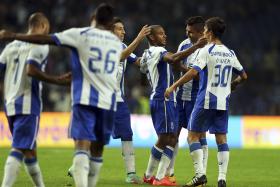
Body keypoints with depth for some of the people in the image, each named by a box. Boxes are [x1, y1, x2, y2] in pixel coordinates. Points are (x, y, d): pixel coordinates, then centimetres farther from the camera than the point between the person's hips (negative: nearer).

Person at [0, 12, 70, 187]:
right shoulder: (40, 45, -6)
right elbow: (31, 70, -20)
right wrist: (57, 81, -16)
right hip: (28, 105, -7)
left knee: (30, 148, 18)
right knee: (19, 149, -12)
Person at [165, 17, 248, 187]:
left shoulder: (207, 51, -9)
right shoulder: (230, 54, 9)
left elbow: (193, 72, -20)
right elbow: (244, 76, 16)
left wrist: (173, 87, -16)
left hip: (206, 101, -5)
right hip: (223, 102, 5)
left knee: (193, 136, 3)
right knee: (221, 138, 7)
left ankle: (200, 173, -8)